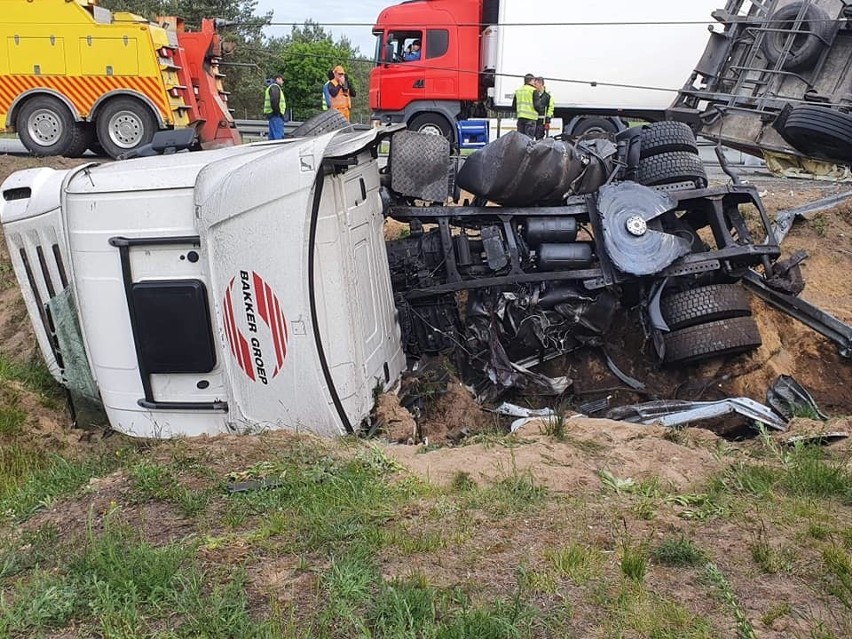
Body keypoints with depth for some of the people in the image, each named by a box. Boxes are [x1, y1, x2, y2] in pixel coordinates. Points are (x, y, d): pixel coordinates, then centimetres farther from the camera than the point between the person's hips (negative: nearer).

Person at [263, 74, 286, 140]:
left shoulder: (271, 87, 26)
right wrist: (277, 111, -20)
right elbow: (274, 100, -21)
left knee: (272, 136, 10)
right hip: (276, 115, -11)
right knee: (278, 136, -16)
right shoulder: (275, 87, -8)